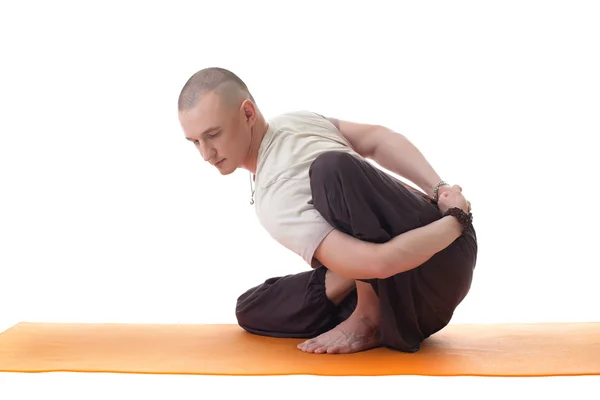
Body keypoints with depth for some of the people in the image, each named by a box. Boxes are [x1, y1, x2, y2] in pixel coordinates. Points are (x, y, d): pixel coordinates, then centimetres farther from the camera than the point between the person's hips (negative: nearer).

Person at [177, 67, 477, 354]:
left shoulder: (275, 204, -27)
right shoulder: (295, 120, 1)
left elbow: (380, 262, -35)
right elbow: (380, 138, 2)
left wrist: (457, 220, -20)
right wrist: (438, 190, -10)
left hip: (441, 263, -9)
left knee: (334, 169, -36)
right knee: (252, 311, 3)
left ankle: (371, 318, -20)